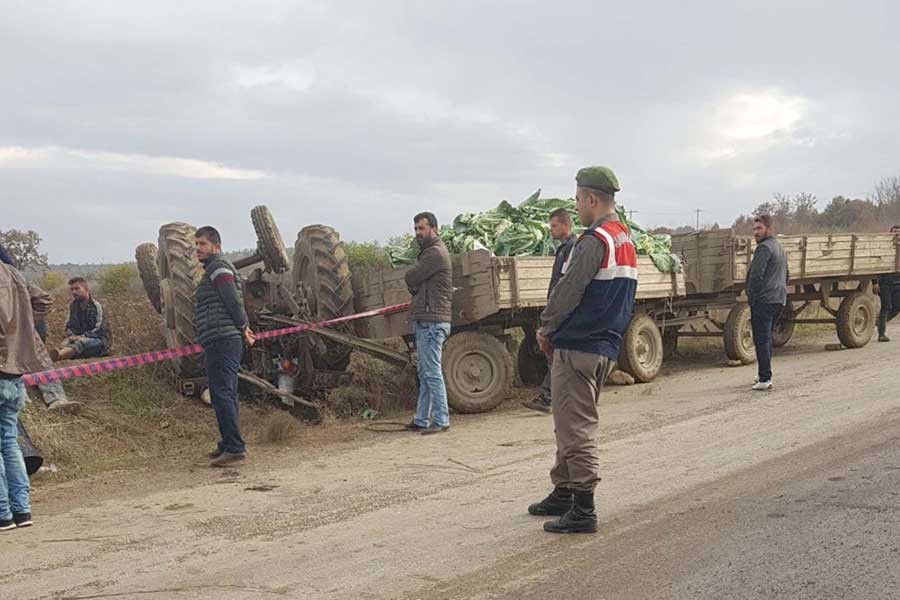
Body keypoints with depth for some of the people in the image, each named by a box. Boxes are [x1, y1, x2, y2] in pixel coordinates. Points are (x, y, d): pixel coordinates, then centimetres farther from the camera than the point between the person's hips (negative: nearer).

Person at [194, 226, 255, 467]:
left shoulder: (219, 267, -8)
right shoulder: (214, 269, 25)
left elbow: (234, 301, -16)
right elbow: (236, 302, 24)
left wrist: (243, 328, -6)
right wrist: (243, 328, 16)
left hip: (221, 340, -11)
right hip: (221, 341, 11)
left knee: (222, 394, -13)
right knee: (224, 395, 14)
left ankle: (234, 447, -15)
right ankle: (228, 444, 21)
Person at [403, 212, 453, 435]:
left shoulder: (436, 253, -12)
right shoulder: (428, 251, 22)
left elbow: (410, 278, -11)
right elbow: (414, 282, 20)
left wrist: (415, 286, 9)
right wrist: (417, 288, 0)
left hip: (432, 322, -11)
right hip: (424, 321, 11)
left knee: (432, 373, -8)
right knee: (424, 373, 12)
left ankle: (441, 420, -4)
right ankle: (422, 420, 18)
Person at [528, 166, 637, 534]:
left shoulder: (594, 240, -16)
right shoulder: (626, 241, 14)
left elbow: (568, 291, -17)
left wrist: (546, 329, 0)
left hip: (578, 348, -10)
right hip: (606, 347, 10)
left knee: (575, 428, -5)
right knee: (575, 424, 19)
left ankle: (583, 511, -2)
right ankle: (563, 494, 29)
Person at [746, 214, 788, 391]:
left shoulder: (764, 248, -12)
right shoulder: (780, 248, 20)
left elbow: (756, 276, -19)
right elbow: (786, 276, 30)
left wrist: (751, 299, -11)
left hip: (764, 300, -10)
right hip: (779, 299, 10)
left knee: (761, 339, -8)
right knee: (767, 337, 19)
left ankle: (765, 379, -11)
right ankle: (765, 374, 26)